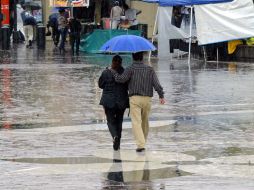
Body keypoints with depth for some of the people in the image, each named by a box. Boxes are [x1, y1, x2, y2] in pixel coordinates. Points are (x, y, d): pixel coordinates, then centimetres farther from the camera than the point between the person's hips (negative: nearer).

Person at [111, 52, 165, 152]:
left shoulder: (131, 69, -3)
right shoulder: (150, 69, 7)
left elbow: (121, 79, -10)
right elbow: (156, 83, -2)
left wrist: (113, 72, 6)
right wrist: (161, 96, -5)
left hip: (135, 98, -4)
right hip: (147, 99, 4)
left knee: (136, 122, -9)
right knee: (145, 122, 17)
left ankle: (140, 144, -22)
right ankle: (143, 142, 28)